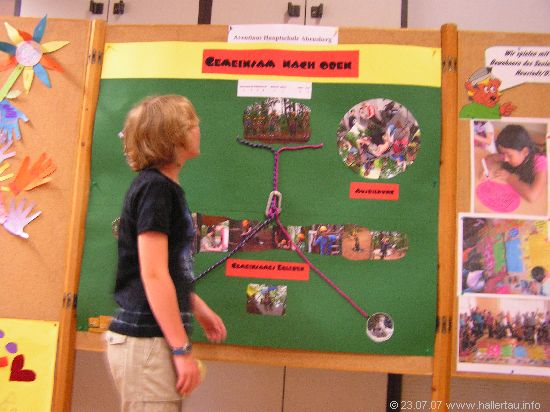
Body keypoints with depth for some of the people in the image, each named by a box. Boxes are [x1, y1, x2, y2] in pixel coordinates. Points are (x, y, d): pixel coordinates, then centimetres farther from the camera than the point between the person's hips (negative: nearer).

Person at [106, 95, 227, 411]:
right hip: (146, 341, -9)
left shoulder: (165, 187, 13)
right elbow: (152, 275, -20)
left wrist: (199, 308, 20)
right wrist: (183, 349, -18)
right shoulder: (154, 187, -15)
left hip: (156, 336, 9)